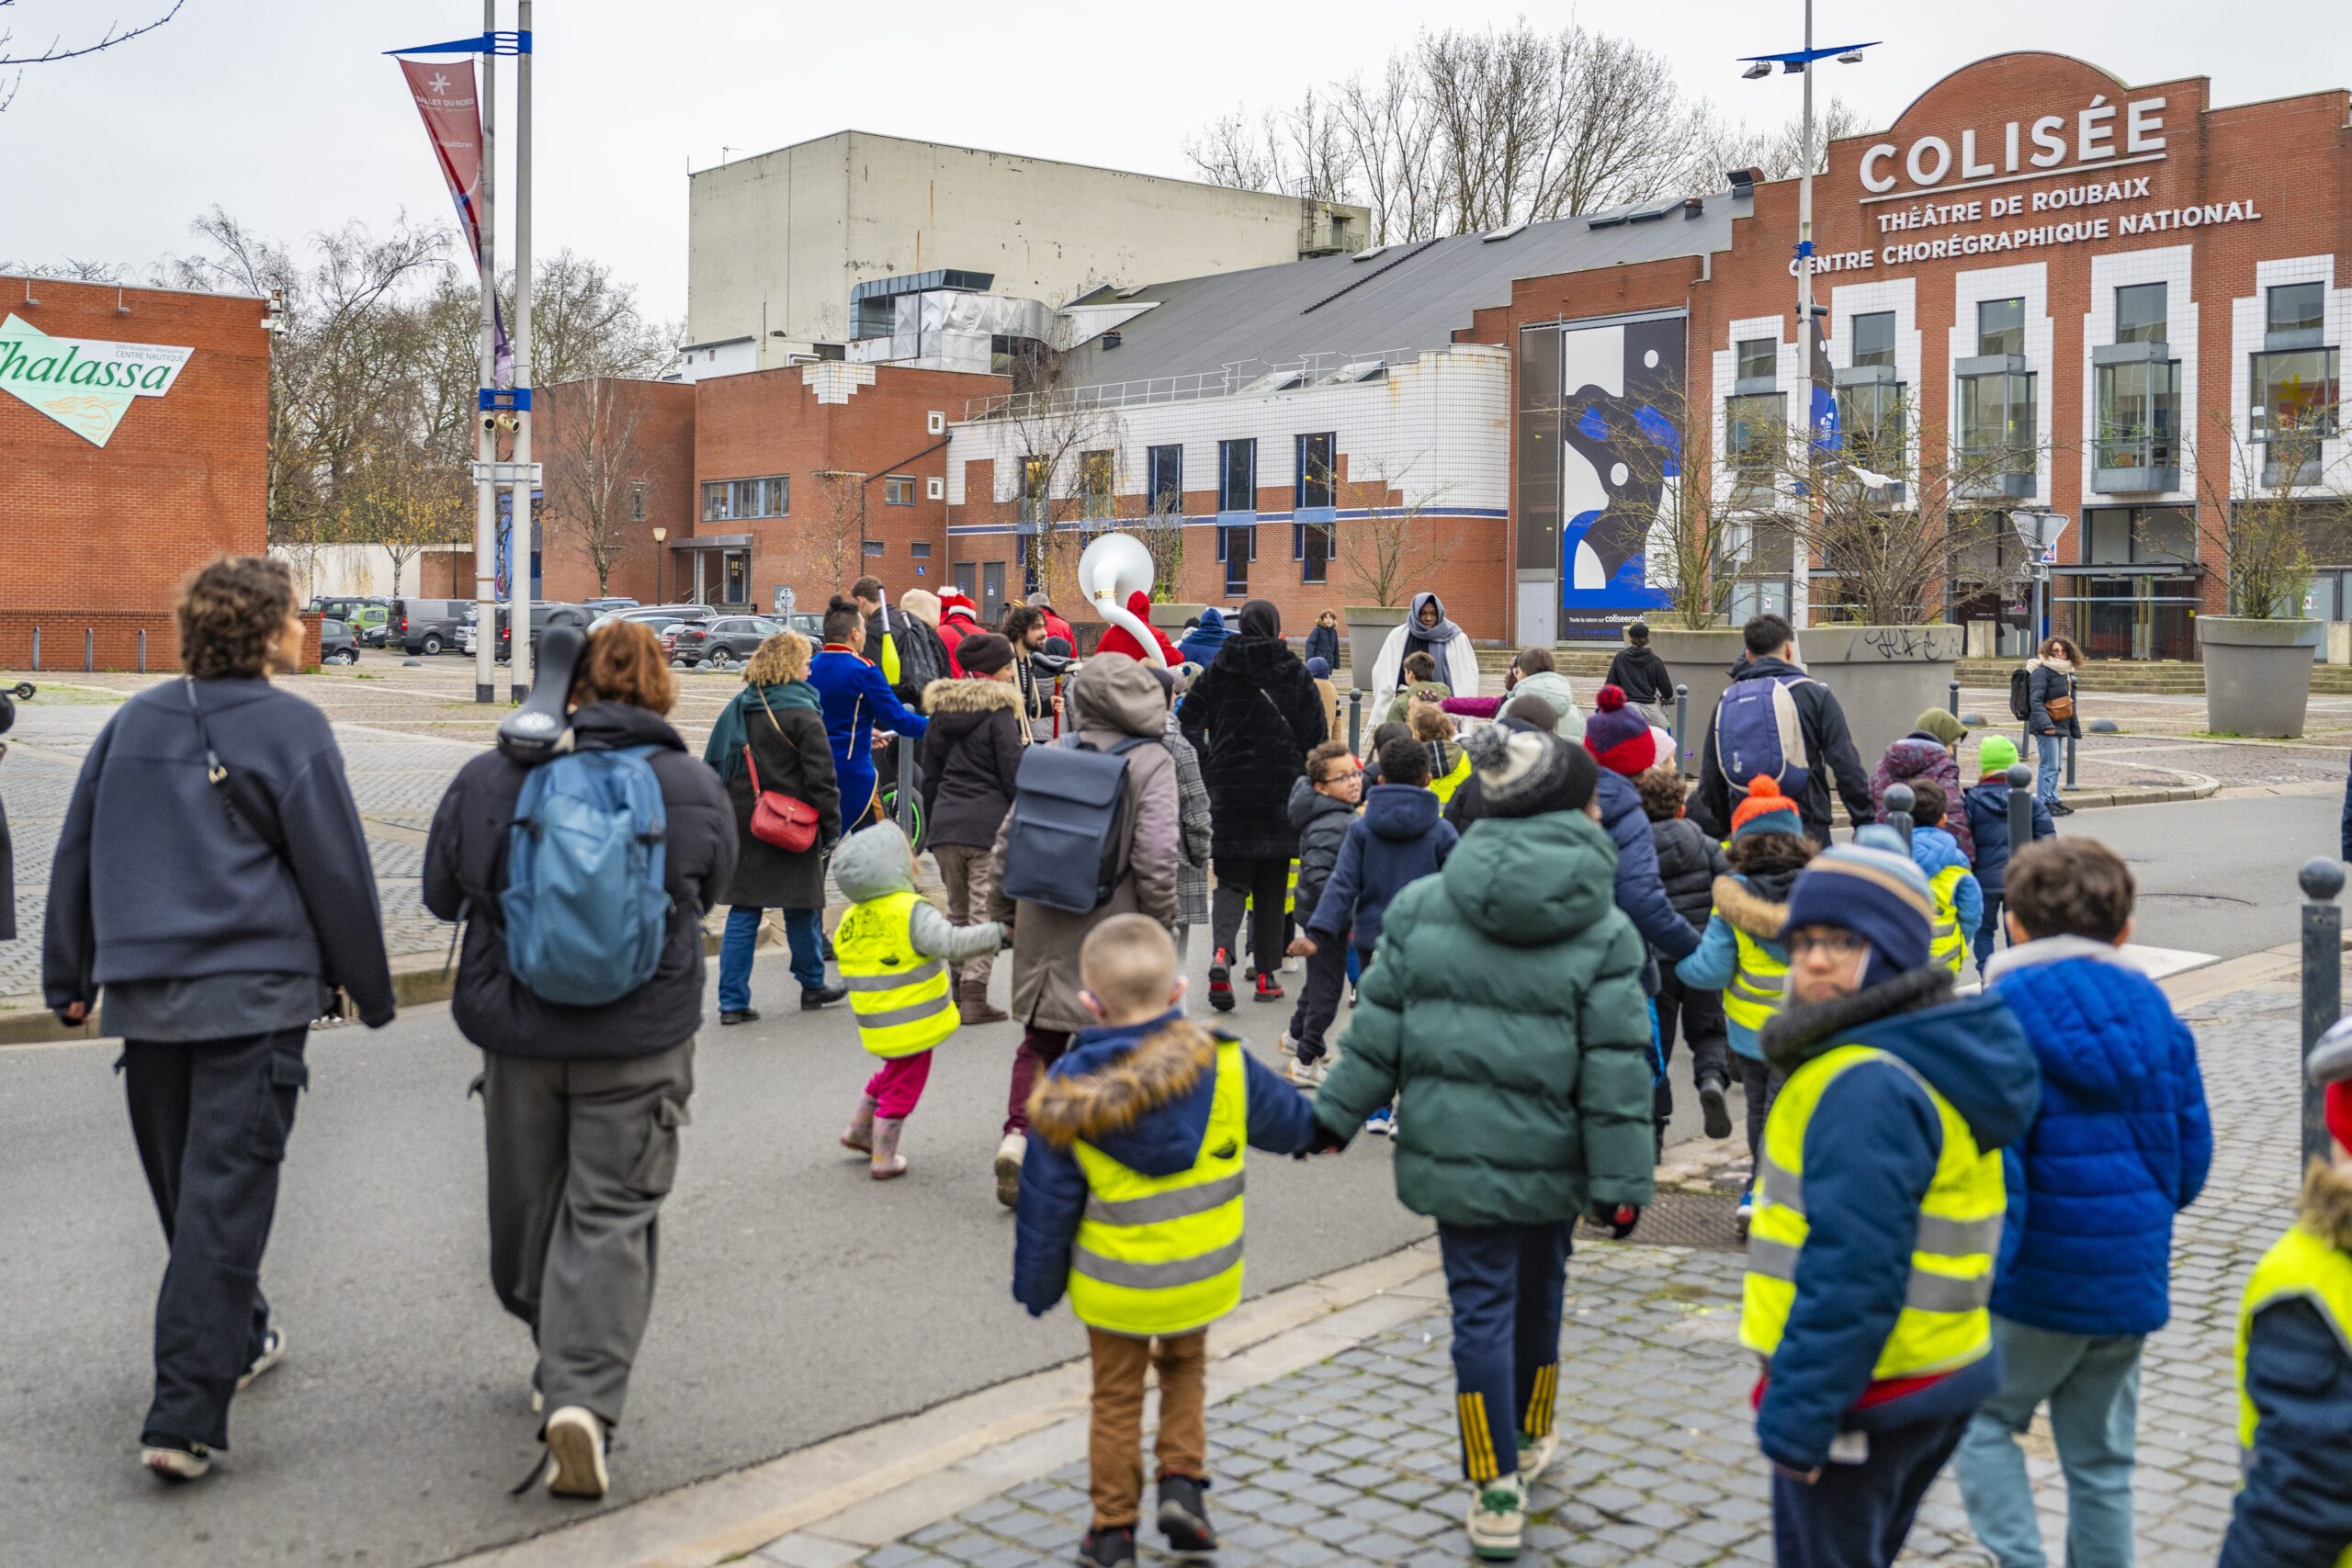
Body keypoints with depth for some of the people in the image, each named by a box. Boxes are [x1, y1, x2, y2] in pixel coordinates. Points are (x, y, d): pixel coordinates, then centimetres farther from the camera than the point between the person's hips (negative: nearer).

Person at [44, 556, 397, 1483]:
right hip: (253, 996, -6)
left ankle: (237, 1342, 36)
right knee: (225, 1200, -5)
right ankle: (184, 1419, -8)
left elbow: (75, 857, 16)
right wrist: (370, 990, 5)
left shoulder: (133, 722, 11)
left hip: (144, 997, 6)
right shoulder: (288, 728, -7)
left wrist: (70, 977, 25)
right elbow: (337, 873, -5)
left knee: (185, 1191, 19)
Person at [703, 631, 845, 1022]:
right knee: (801, 909, 10)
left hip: (742, 826, 5)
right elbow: (820, 779, -13)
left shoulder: (736, 710, 7)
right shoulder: (802, 715, -11)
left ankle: (732, 1001, 2)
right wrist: (831, 829, -6)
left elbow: (713, 767, 11)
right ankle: (812, 985, 25)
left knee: (743, 911, 6)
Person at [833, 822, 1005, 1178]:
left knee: (891, 1075, 30)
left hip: (879, 1026, 7)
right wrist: (995, 932, -22)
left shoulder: (852, 918, 2)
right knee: (901, 1088, 8)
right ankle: (883, 1159, 17)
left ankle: (859, 1131, 41)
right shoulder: (911, 910, -22)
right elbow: (951, 945, -32)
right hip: (912, 1025, -7)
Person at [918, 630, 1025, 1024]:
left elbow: (929, 777, 17)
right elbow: (1013, 774, -8)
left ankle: (958, 993, 19)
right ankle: (974, 995, -7)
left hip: (945, 825, 6)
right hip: (990, 825, -6)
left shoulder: (940, 710, 13)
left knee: (957, 913, 15)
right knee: (985, 913, -3)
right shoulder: (998, 710, -5)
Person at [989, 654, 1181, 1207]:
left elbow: (1009, 837, 6)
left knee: (1041, 1037, 16)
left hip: (1042, 927, 3)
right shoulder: (1152, 762, -8)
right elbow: (1156, 857, -16)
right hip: (1109, 928, -3)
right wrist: (1161, 924, -3)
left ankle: (1017, 1131, 0)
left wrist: (1003, 911, 18)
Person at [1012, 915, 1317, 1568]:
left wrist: (1037, 1286, 6)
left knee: (1116, 1397, 16)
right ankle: (1182, 1482, 13)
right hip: (1202, 1275, 2)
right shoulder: (1223, 1065, -16)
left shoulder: (1069, 1098, -18)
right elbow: (1291, 1122, 1)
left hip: (1113, 1283, -1)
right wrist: (1323, 1122, 26)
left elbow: (1046, 1204, -9)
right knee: (1185, 1367, 27)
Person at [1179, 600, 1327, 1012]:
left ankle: (1222, 953, -21)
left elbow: (1188, 722, -2)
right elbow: (1314, 735, 0)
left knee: (1231, 879, 6)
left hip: (1229, 788, 0)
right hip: (1281, 789, 0)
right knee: (1271, 885, 11)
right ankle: (1266, 974, 12)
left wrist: (1205, 773, 5)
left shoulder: (1218, 671, 1)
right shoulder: (1295, 674, 0)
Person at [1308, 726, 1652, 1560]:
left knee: (1481, 1305, 6)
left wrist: (1337, 1112, 8)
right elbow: (1615, 1069, -9)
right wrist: (1621, 1180, -5)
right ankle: (1526, 1437, 41)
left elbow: (1379, 1023, 0)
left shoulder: (1422, 905, -2)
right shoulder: (1603, 931, -8)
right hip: (1550, 1155, 0)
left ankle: (1496, 1490, 7)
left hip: (1452, 1147, 1)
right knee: (1539, 1295, 21)